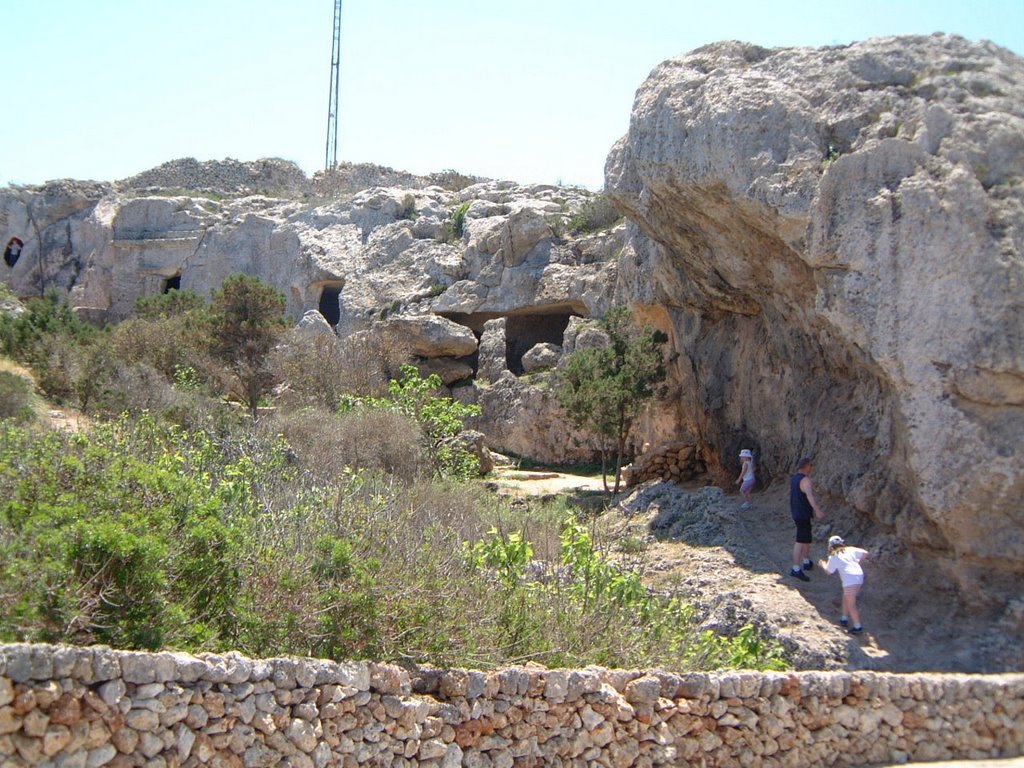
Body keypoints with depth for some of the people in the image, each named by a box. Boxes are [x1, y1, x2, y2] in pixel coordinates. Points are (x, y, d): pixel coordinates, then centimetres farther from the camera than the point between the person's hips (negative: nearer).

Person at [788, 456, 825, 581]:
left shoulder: (793, 479, 11)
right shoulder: (805, 480, -19)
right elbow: (809, 495, -38)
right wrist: (817, 510, -51)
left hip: (796, 513, 10)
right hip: (803, 514, -10)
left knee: (806, 538, 23)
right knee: (801, 541, -10)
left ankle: (806, 562, 35)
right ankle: (796, 569, -12)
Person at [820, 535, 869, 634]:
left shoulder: (834, 556, 5)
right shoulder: (850, 550, 17)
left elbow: (828, 571, 11)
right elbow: (865, 553, 13)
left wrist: (823, 564, 30)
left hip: (850, 580, -7)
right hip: (860, 577, 7)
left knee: (851, 604, 0)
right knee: (846, 598, 24)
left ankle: (858, 626, -1)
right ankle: (845, 619, 34)